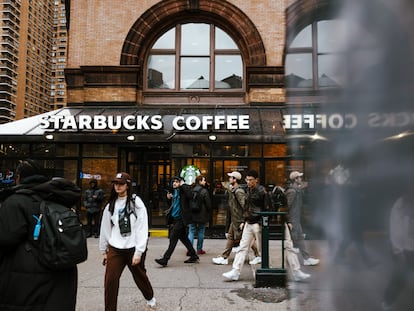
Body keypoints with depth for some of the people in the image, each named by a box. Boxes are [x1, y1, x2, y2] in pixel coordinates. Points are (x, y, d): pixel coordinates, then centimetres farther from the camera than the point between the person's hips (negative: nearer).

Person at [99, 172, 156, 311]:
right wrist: (103, 250, 15)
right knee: (110, 281, -6)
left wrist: (138, 252, -16)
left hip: (133, 248, -3)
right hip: (115, 248, 3)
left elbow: (142, 228, -12)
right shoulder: (110, 205, 6)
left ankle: (150, 299, 42)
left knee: (140, 277, 15)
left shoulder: (136, 202, -8)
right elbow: (105, 228, 13)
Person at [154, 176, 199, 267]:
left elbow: (190, 195, -33)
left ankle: (165, 259, -3)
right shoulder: (174, 191, 12)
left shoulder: (183, 190, -11)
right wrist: (169, 198, 7)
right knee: (183, 238, 15)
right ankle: (193, 256, 27)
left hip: (180, 218, -9)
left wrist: (183, 185, -25)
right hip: (175, 218, 9)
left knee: (173, 237, -8)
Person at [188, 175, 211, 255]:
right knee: (201, 232, 9)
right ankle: (199, 249, 15)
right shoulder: (204, 191, -12)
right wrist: (208, 212, 9)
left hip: (192, 215, 4)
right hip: (202, 215, -3)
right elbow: (208, 204, -10)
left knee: (191, 232, 8)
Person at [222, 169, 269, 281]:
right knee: (243, 247, 5)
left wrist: (264, 224, -17)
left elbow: (266, 208, -13)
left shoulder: (261, 191, -11)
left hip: (258, 224, -7)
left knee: (262, 249, 4)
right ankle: (235, 271, 6)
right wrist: (244, 221, 18)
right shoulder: (248, 190, 12)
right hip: (248, 223, 8)